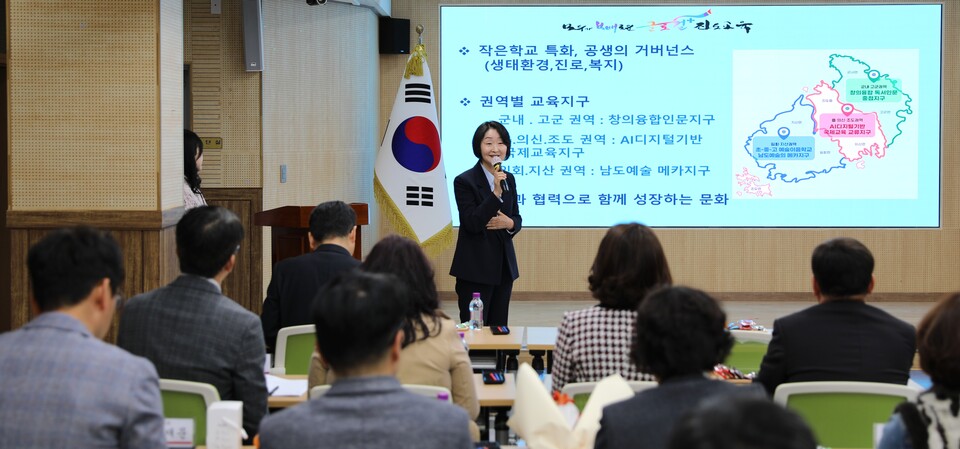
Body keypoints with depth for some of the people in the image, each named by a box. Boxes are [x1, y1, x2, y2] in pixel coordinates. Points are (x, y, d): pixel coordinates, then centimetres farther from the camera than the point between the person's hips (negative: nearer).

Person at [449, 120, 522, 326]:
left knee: (498, 330, 8)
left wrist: (509, 223, -8)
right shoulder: (464, 181, -10)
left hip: (503, 266, 6)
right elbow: (471, 223, -17)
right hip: (475, 269, -6)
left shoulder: (509, 179, 9)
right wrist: (496, 192, -24)